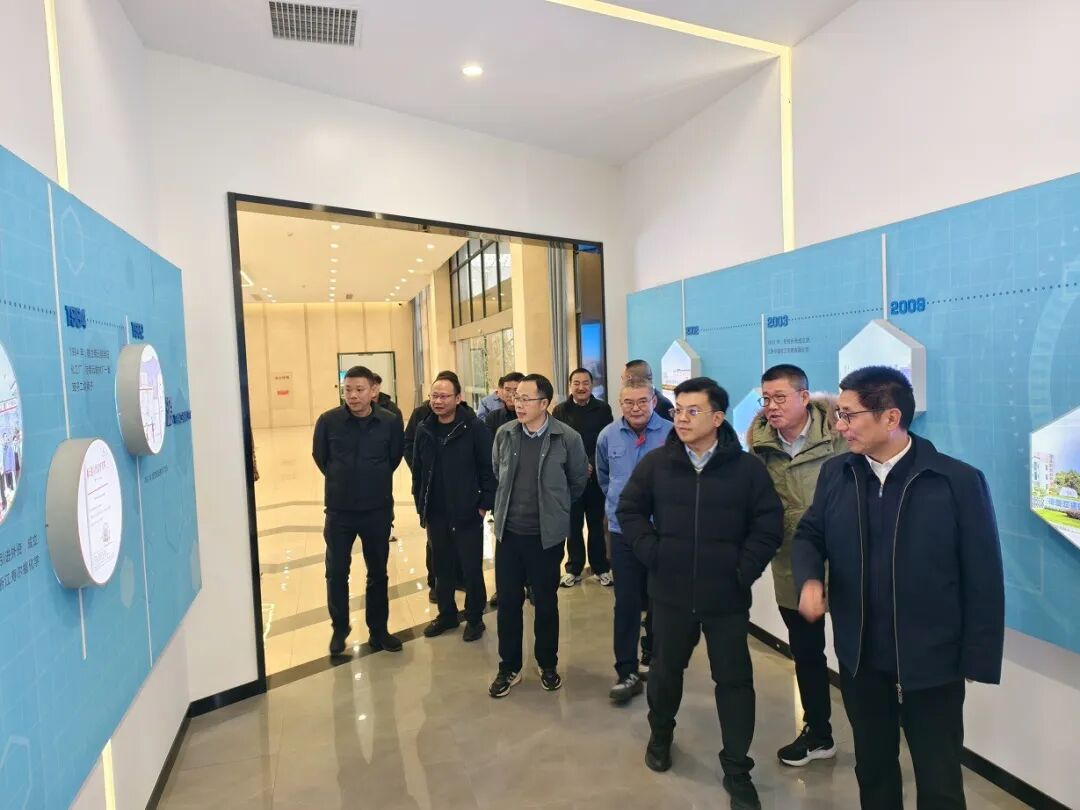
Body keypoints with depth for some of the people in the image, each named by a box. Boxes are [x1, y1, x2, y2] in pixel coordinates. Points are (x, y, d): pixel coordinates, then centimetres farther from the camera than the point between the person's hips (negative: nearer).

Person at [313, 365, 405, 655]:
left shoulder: (390, 421, -12)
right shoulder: (328, 420, -13)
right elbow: (320, 456, 5)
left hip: (378, 510, 0)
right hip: (339, 511, 0)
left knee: (377, 573, 13)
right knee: (336, 573, 10)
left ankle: (378, 630, 29)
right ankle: (340, 628, 31)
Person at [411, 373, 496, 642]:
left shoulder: (474, 428, -12)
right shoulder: (424, 430, 3)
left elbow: (490, 469, -10)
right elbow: (417, 471, 9)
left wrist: (484, 504, -11)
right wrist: (421, 506, 8)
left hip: (467, 513, -4)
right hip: (435, 514, 5)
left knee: (471, 568, 7)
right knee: (441, 568, 16)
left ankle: (474, 617, 25)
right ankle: (447, 614, 34)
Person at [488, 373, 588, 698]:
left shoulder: (567, 438, -12)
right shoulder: (504, 434, -3)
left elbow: (579, 479, 4)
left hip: (546, 535, -2)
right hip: (508, 532, 3)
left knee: (546, 602, 12)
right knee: (507, 601, 10)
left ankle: (548, 665, 32)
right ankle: (509, 667, 28)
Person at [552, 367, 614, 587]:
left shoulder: (603, 409, 2)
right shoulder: (560, 411, 2)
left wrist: (592, 464, -12)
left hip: (597, 477, 0)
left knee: (597, 524, 8)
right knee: (573, 526, 7)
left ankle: (600, 568, 20)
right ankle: (574, 569, 20)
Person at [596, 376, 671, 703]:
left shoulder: (672, 434, -13)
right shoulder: (608, 436, -3)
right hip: (622, 531, 1)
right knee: (626, 602, 0)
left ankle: (651, 658, 33)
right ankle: (626, 671, 10)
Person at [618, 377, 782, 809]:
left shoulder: (747, 468, -8)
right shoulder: (656, 463, -4)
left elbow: (769, 524, -5)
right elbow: (629, 509, 3)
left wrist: (745, 569, -10)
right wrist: (651, 553, -6)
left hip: (727, 597, -1)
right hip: (671, 592, 2)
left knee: (734, 679, 8)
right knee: (666, 668, 19)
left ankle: (737, 770, 25)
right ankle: (660, 734, 46)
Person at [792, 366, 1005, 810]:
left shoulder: (959, 481, -14)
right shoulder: (836, 474, -2)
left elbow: (983, 578, -10)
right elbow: (809, 535, 8)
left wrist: (979, 658, -8)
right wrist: (810, 578, -13)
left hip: (932, 660, -3)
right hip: (860, 655, 4)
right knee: (872, 764, 23)